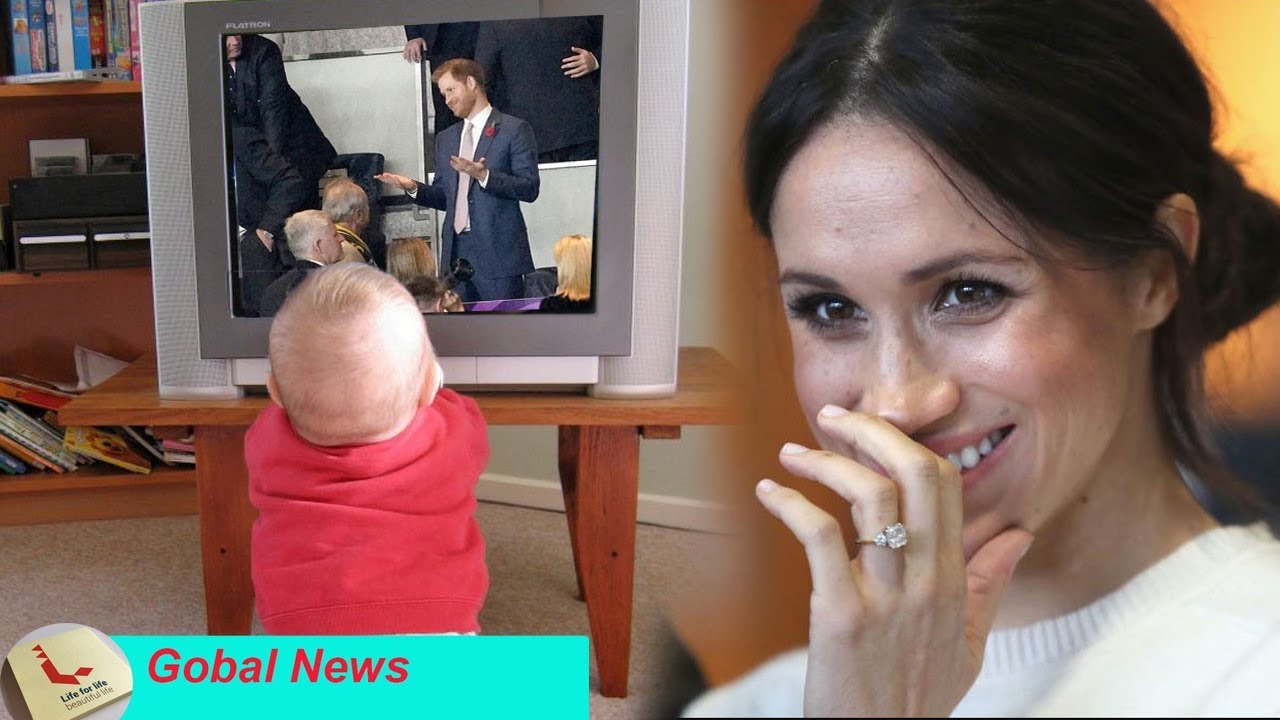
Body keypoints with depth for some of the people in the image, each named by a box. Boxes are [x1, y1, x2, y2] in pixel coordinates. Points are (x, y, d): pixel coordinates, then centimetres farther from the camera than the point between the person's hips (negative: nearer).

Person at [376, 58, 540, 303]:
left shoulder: (515, 130, 1)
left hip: (498, 251, -5)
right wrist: (413, 188, 2)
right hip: (456, 251, 5)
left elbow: (529, 189, -7)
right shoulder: (446, 139, 21)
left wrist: (483, 175, -19)